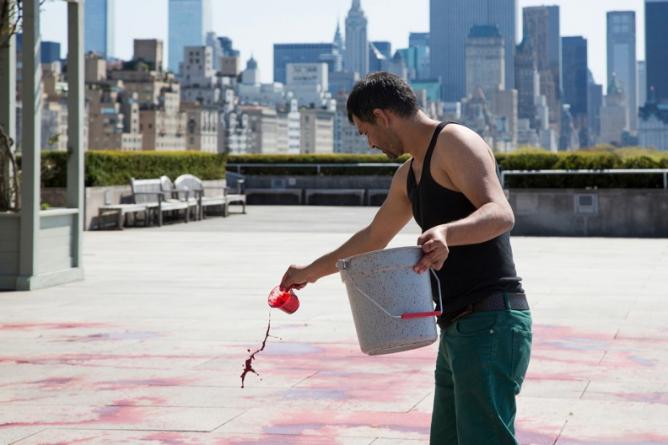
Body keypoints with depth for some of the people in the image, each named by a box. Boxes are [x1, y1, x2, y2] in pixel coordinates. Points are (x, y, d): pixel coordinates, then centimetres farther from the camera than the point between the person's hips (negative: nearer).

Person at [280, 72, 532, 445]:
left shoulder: (454, 142, -8)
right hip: (458, 330, 10)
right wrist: (313, 271, 45)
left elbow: (501, 213, -23)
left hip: (490, 325, -10)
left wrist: (445, 232, -42)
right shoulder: (409, 175, 21)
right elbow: (374, 237, 36)